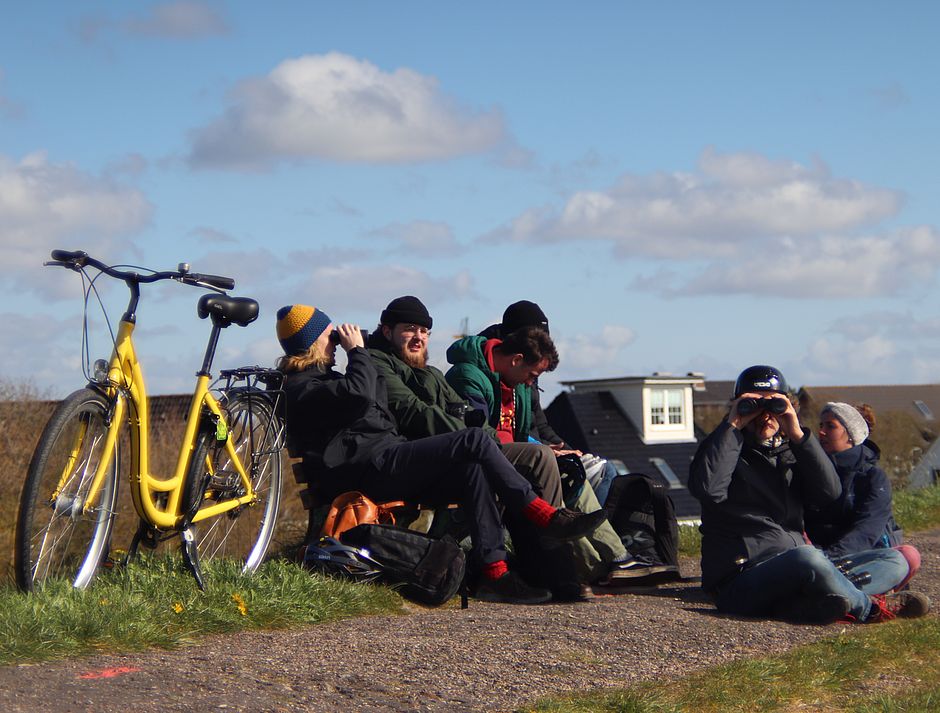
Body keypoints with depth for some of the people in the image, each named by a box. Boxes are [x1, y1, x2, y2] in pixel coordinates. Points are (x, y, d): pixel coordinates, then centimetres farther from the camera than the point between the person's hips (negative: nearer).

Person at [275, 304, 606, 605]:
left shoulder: (320, 379, 29)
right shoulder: (301, 389, -5)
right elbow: (360, 392, -21)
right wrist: (357, 351, -4)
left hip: (384, 462, 10)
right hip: (368, 468, -10)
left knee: (472, 472, -11)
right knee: (474, 441, -18)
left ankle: (493, 571, -17)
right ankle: (547, 516, -13)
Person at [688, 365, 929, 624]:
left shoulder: (790, 453, 18)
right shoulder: (723, 449, 6)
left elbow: (830, 493, -2)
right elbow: (706, 487, -19)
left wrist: (798, 435, -9)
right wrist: (732, 425, -12)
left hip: (792, 571, 5)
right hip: (741, 580, -5)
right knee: (808, 559, -34)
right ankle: (869, 608, -9)